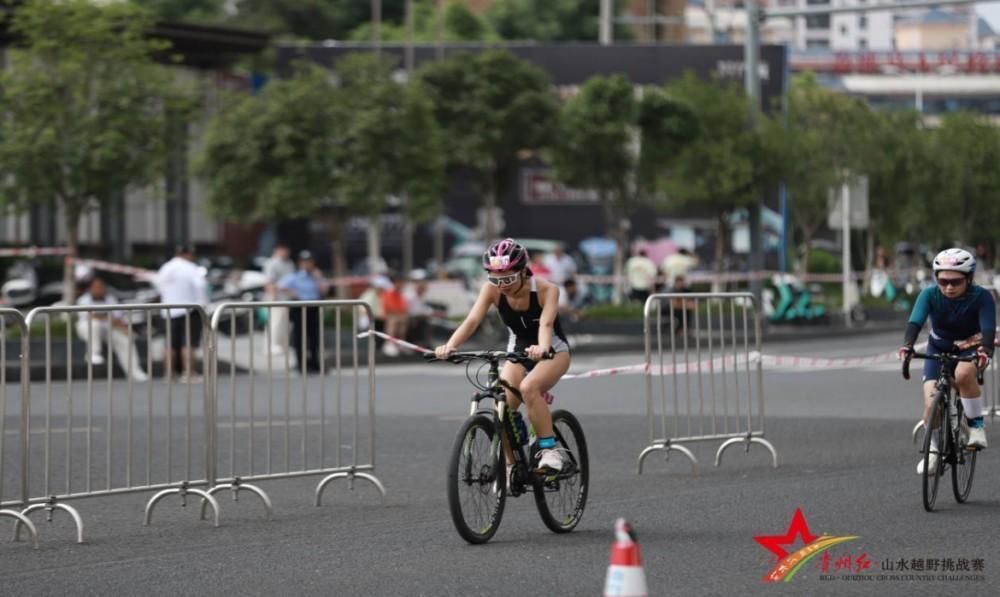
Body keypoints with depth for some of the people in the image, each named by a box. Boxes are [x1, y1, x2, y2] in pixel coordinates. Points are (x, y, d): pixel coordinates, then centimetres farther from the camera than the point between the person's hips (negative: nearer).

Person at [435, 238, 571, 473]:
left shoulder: (546, 290, -26)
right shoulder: (491, 290, -18)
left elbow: (546, 323, -42)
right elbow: (471, 321, -30)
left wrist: (542, 348, -64)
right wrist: (450, 346, -49)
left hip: (553, 351, -4)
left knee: (529, 387, -34)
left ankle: (549, 450, -23)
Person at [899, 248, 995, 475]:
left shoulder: (981, 297, -23)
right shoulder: (929, 295, -20)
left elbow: (988, 327, -35)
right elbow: (915, 322, -34)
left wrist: (985, 350, -57)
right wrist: (907, 346, -54)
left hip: (970, 349, -2)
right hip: (938, 350, 2)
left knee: (963, 374, -38)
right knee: (931, 403, -15)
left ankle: (976, 425, -17)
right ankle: (933, 449, 12)